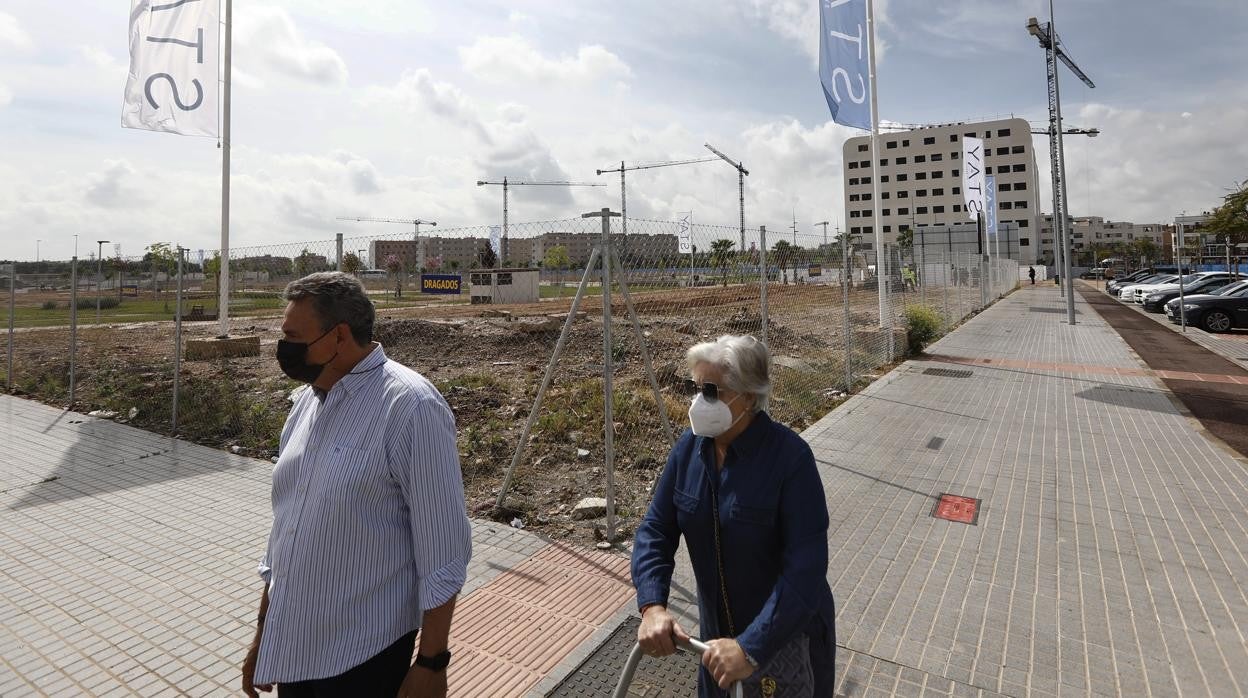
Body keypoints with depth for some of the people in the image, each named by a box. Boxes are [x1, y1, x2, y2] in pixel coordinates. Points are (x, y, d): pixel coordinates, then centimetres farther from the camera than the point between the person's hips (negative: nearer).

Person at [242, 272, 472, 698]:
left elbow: (443, 548, -18)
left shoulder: (410, 407, -21)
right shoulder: (307, 399, 2)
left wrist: (431, 662, -13)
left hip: (363, 653, -7)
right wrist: (263, 632, 16)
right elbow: (286, 521, 11)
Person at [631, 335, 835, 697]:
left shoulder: (790, 456, -27)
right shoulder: (690, 446, -11)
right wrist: (652, 606, -22)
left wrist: (752, 647, -34)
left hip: (786, 632, -5)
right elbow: (655, 529, -9)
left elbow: (806, 566, -30)